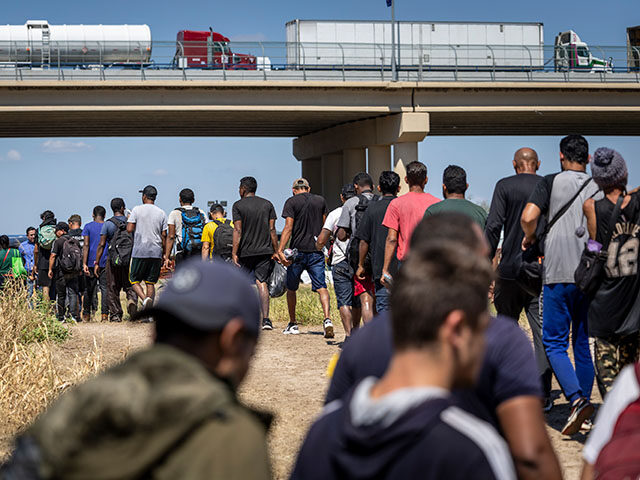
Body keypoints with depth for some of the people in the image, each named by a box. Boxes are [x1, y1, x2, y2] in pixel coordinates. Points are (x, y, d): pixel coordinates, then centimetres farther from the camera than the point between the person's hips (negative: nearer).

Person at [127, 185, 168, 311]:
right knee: (150, 282, 8)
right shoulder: (161, 213, 7)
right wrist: (165, 255, 12)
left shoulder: (137, 210, -3)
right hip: (156, 253, 3)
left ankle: (145, 299, -20)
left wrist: (129, 219, 14)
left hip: (140, 252, -3)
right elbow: (164, 236, 6)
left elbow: (129, 229, -8)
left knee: (134, 280, 8)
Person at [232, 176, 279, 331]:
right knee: (262, 283, 1)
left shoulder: (238, 206, -3)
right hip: (265, 250, 2)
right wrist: (275, 251, 8)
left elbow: (238, 231, -10)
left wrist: (234, 253, -10)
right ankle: (265, 318, -11)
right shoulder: (267, 204, 7)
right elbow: (272, 229, 4)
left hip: (245, 252, -2)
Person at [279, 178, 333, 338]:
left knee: (291, 289, 13)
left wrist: (280, 250, -16)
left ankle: (293, 324, 21)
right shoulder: (320, 201, 9)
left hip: (298, 250, -2)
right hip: (316, 251, 2)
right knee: (321, 287, -4)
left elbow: (288, 227, -13)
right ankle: (327, 319, -25)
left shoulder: (291, 202, -3)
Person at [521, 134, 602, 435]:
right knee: (584, 342, 14)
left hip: (559, 274, -4)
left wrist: (529, 238, 6)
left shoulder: (551, 183, -2)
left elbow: (528, 217, -14)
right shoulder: (600, 187, 7)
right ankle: (584, 402, 15)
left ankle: (577, 400, -18)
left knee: (554, 343, 0)